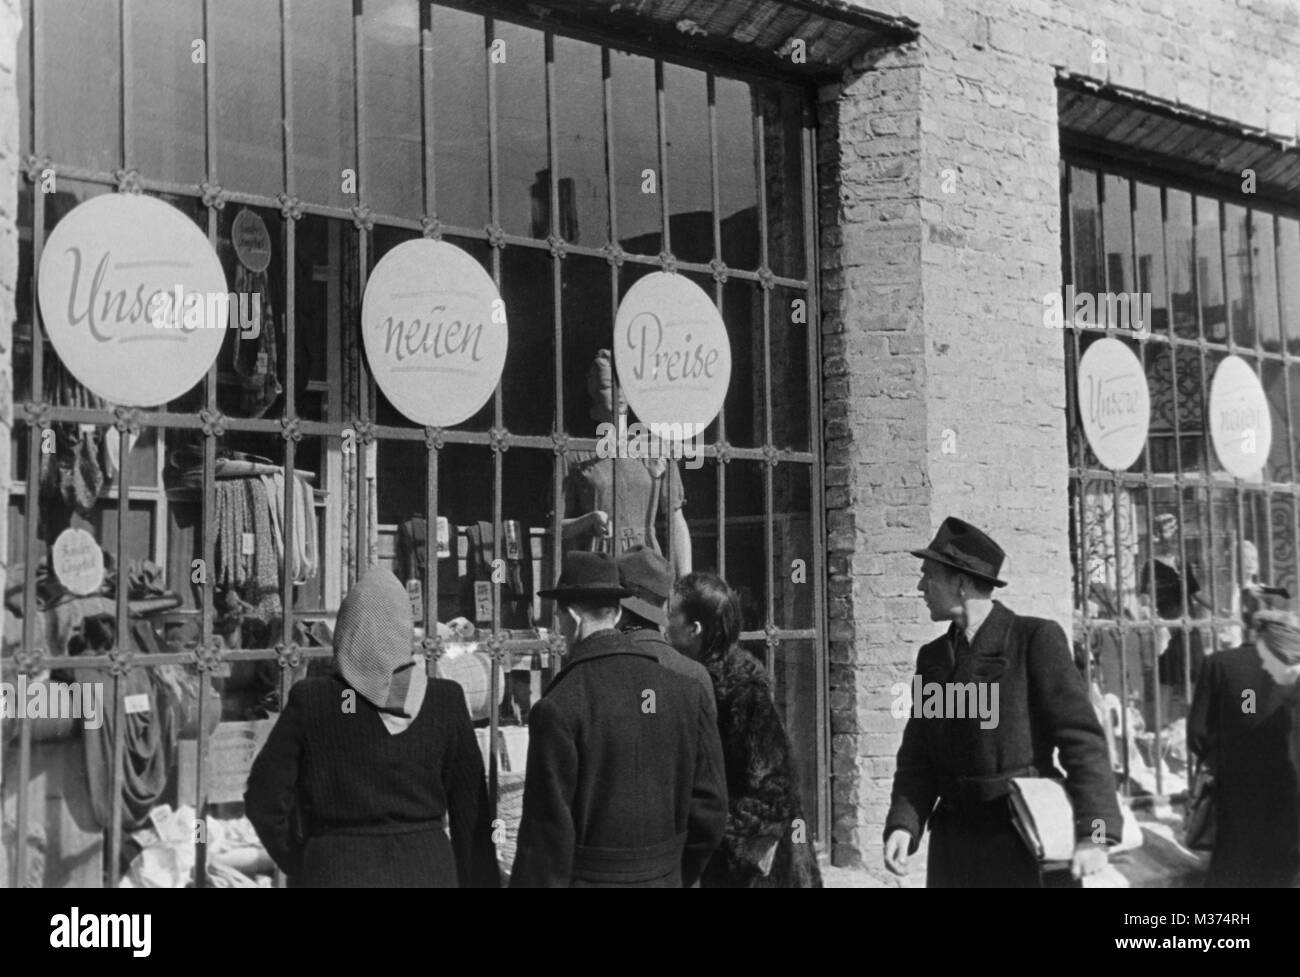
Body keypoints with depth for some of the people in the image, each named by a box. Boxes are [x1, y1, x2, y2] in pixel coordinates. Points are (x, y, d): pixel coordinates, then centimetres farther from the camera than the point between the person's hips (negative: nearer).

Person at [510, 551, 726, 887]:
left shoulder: (557, 709, -15)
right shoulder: (686, 692, 0)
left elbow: (548, 829, -15)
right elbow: (710, 806, 4)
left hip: (585, 880, -5)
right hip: (665, 877, 5)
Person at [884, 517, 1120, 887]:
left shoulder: (1038, 638, -6)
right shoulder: (933, 658, 12)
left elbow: (1081, 738, -12)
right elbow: (918, 760, 9)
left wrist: (1094, 834, -23)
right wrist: (902, 827, -8)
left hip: (1028, 839, -5)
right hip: (957, 846, 5)